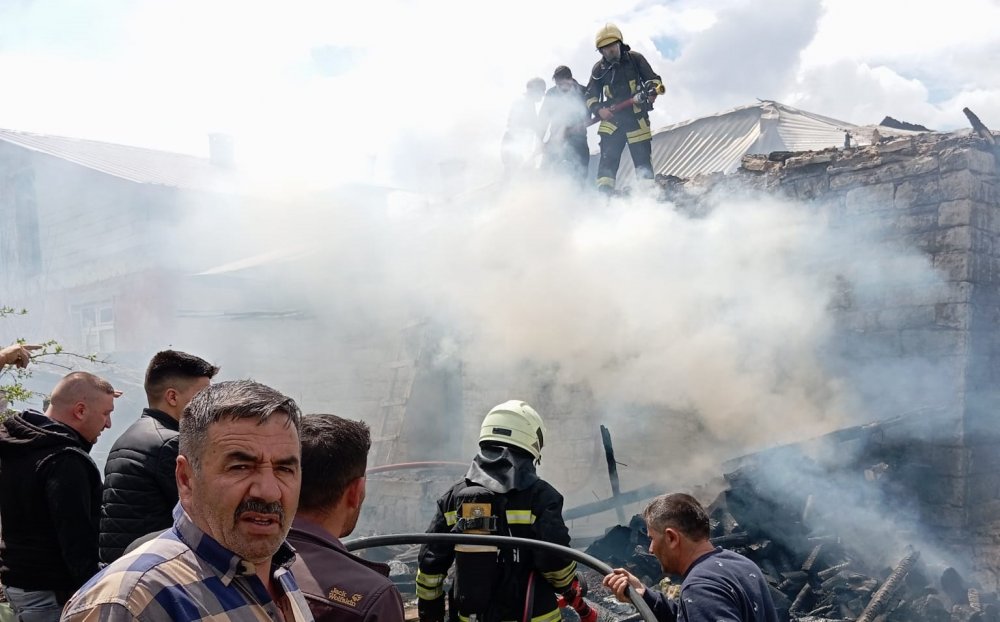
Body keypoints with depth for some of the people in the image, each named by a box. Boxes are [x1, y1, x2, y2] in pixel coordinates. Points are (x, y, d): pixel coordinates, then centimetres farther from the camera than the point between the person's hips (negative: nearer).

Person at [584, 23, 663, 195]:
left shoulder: (635, 59, 1)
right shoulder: (599, 69, 6)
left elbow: (653, 80, 4)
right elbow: (590, 96, 10)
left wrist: (652, 91, -20)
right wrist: (599, 109, -11)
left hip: (636, 119, -1)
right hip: (611, 119, 1)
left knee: (643, 164, -1)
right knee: (608, 161, -9)